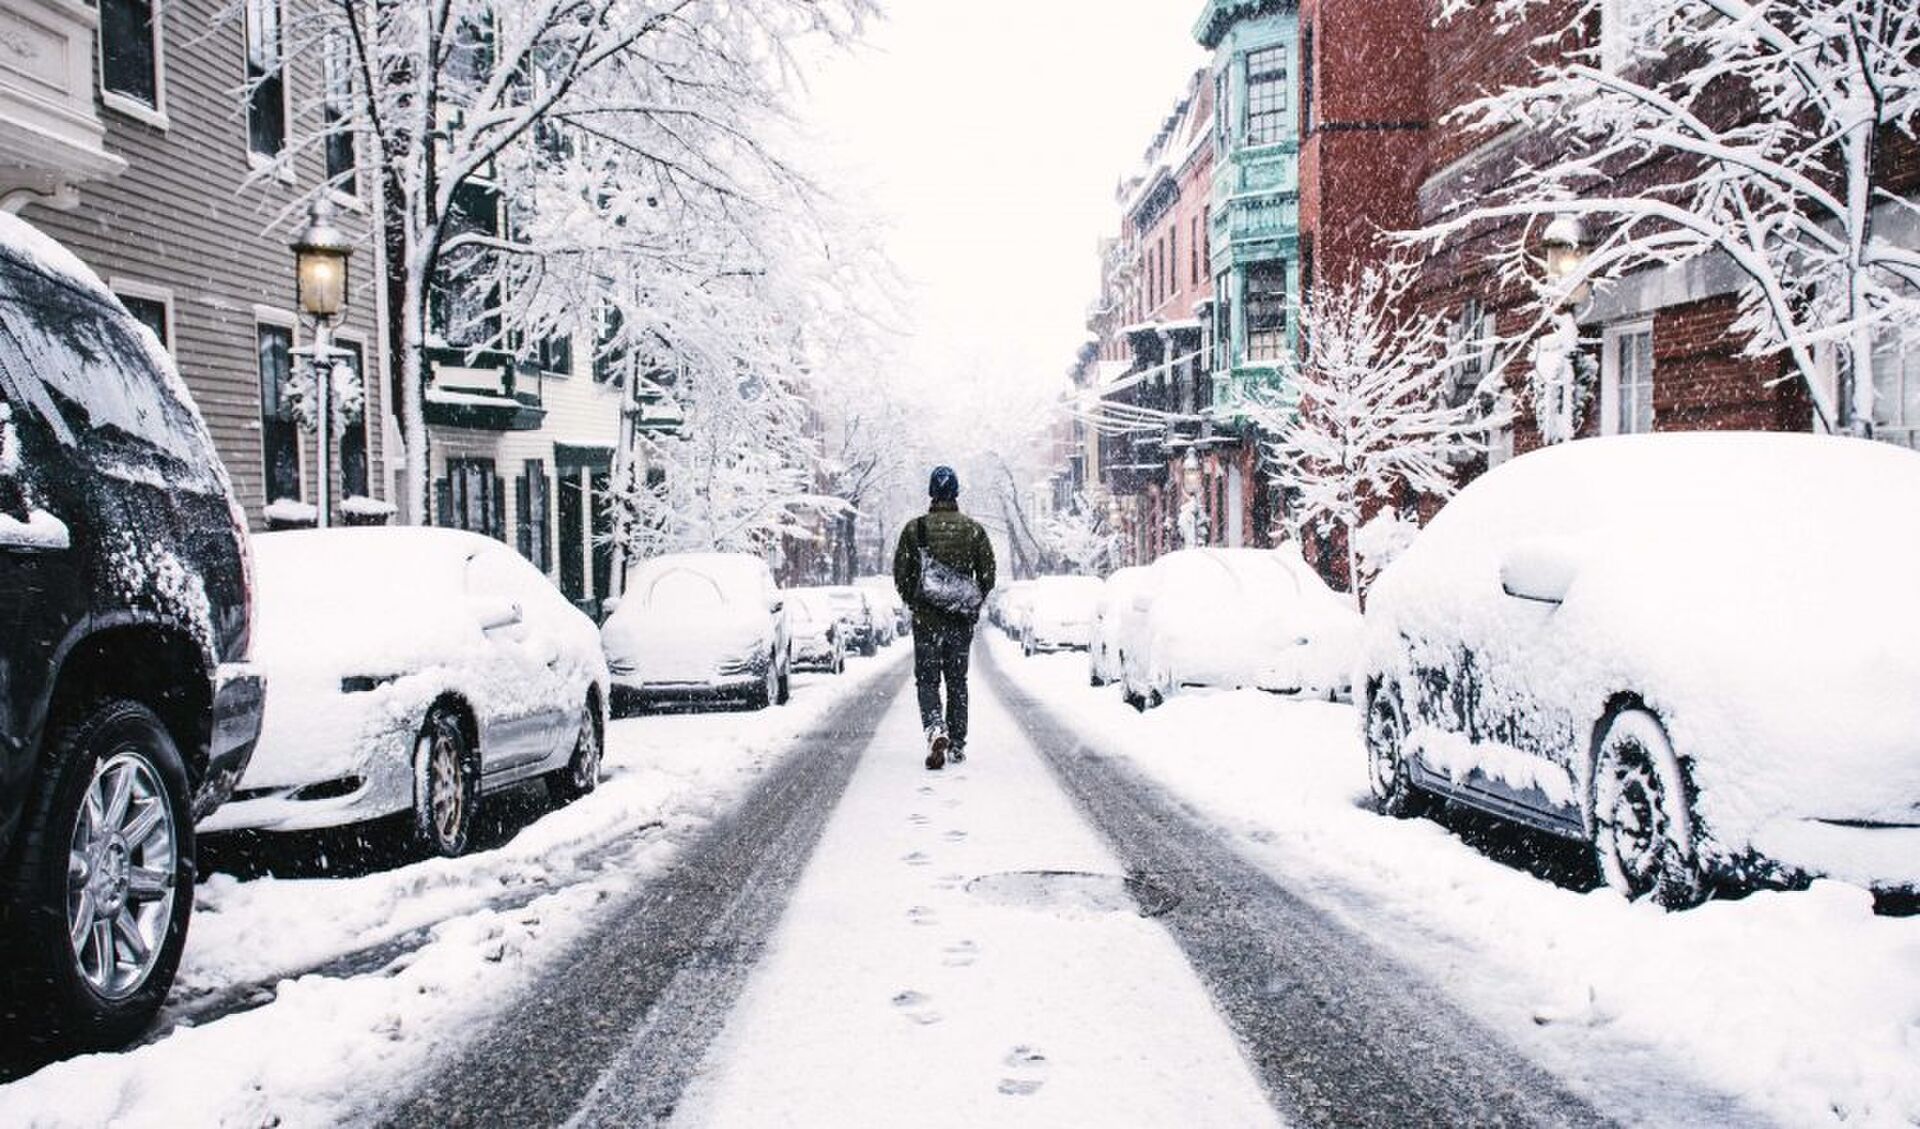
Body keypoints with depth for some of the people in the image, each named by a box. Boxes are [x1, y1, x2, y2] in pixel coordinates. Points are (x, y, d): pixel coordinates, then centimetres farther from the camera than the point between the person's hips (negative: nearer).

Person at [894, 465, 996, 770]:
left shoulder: (914, 529, -4)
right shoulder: (974, 530, 0)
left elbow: (900, 575, -2)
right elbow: (988, 576, 2)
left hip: (926, 619, -2)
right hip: (962, 621, 2)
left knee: (927, 680, 4)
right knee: (957, 682, 12)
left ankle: (936, 729, -21)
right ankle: (957, 746, 15)